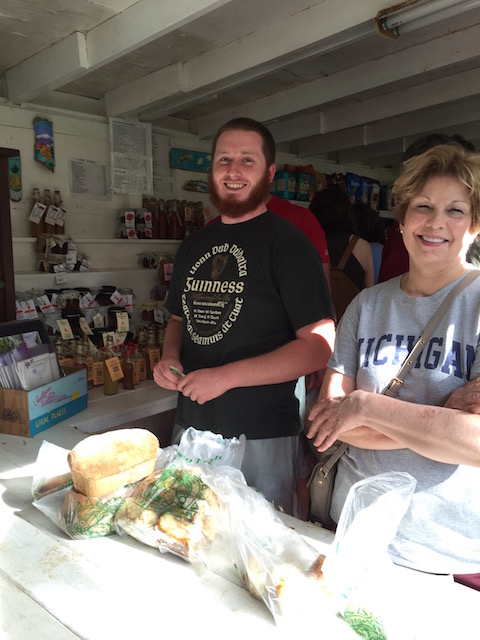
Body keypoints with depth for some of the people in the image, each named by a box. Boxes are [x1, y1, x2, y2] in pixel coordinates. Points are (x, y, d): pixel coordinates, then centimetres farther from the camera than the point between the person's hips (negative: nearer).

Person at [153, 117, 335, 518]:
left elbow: (320, 345, -17)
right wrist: (170, 359, 0)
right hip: (190, 425, 6)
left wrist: (226, 376, -20)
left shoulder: (287, 243, -10)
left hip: (261, 437, -6)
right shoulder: (194, 246, 10)